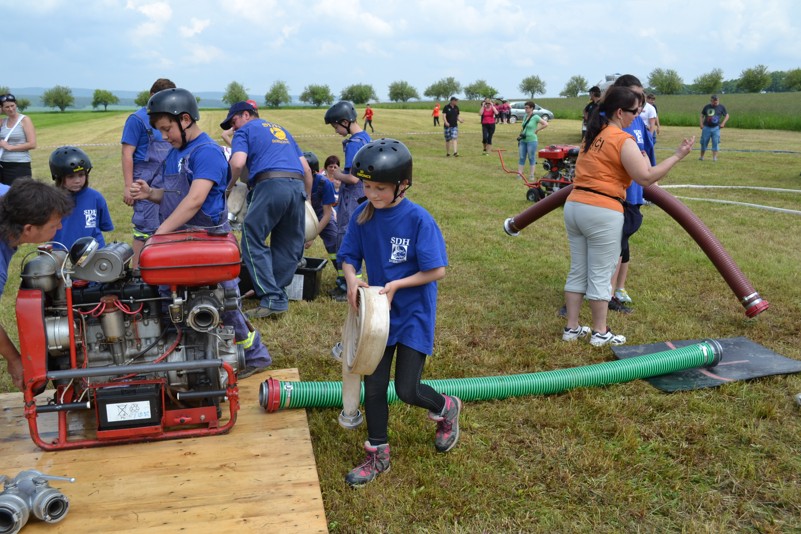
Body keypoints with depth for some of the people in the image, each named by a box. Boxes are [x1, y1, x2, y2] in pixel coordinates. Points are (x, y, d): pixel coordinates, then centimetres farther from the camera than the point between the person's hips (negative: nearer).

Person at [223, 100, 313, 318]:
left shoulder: (245, 130, 13)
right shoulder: (282, 130, 32)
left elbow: (238, 163, -7)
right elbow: (306, 169, 26)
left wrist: (227, 187, 7)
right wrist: (306, 197, 32)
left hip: (271, 184, -6)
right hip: (298, 186, 6)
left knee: (253, 241, -1)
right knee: (289, 245, 11)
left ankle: (272, 298, -9)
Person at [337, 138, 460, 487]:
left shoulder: (419, 219, -20)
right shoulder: (362, 215, -6)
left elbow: (437, 270, -18)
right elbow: (349, 256, 3)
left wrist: (396, 285, -23)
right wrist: (352, 279, -18)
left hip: (413, 314, -4)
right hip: (380, 313, 5)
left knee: (407, 390, -2)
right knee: (374, 386, 8)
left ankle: (447, 409, 33)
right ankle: (378, 455, 28)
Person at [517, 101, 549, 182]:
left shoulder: (535, 117, -10)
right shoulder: (525, 116, 10)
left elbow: (546, 124, -16)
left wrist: (537, 130, -10)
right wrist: (520, 135, 13)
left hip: (531, 140, -7)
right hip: (523, 140, 7)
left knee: (531, 158, 1)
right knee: (521, 158, 6)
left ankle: (531, 177, 6)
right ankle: (519, 174, 10)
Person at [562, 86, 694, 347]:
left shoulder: (592, 135, 14)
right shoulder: (623, 140, -10)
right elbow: (646, 178, -13)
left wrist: (637, 160, 21)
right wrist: (677, 156, -7)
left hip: (574, 206, 7)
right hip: (602, 212, -7)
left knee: (577, 271, 14)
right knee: (600, 275, 4)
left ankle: (572, 328, 20)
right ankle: (600, 333, 15)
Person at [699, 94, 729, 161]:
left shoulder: (721, 107, 4)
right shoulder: (707, 107, 5)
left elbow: (727, 116, 11)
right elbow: (702, 116, 14)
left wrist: (723, 123, -2)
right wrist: (701, 124, 2)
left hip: (716, 128, -1)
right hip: (706, 127, 1)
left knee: (715, 143, -5)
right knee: (704, 142, 4)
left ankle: (714, 157, -1)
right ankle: (701, 156, 18)